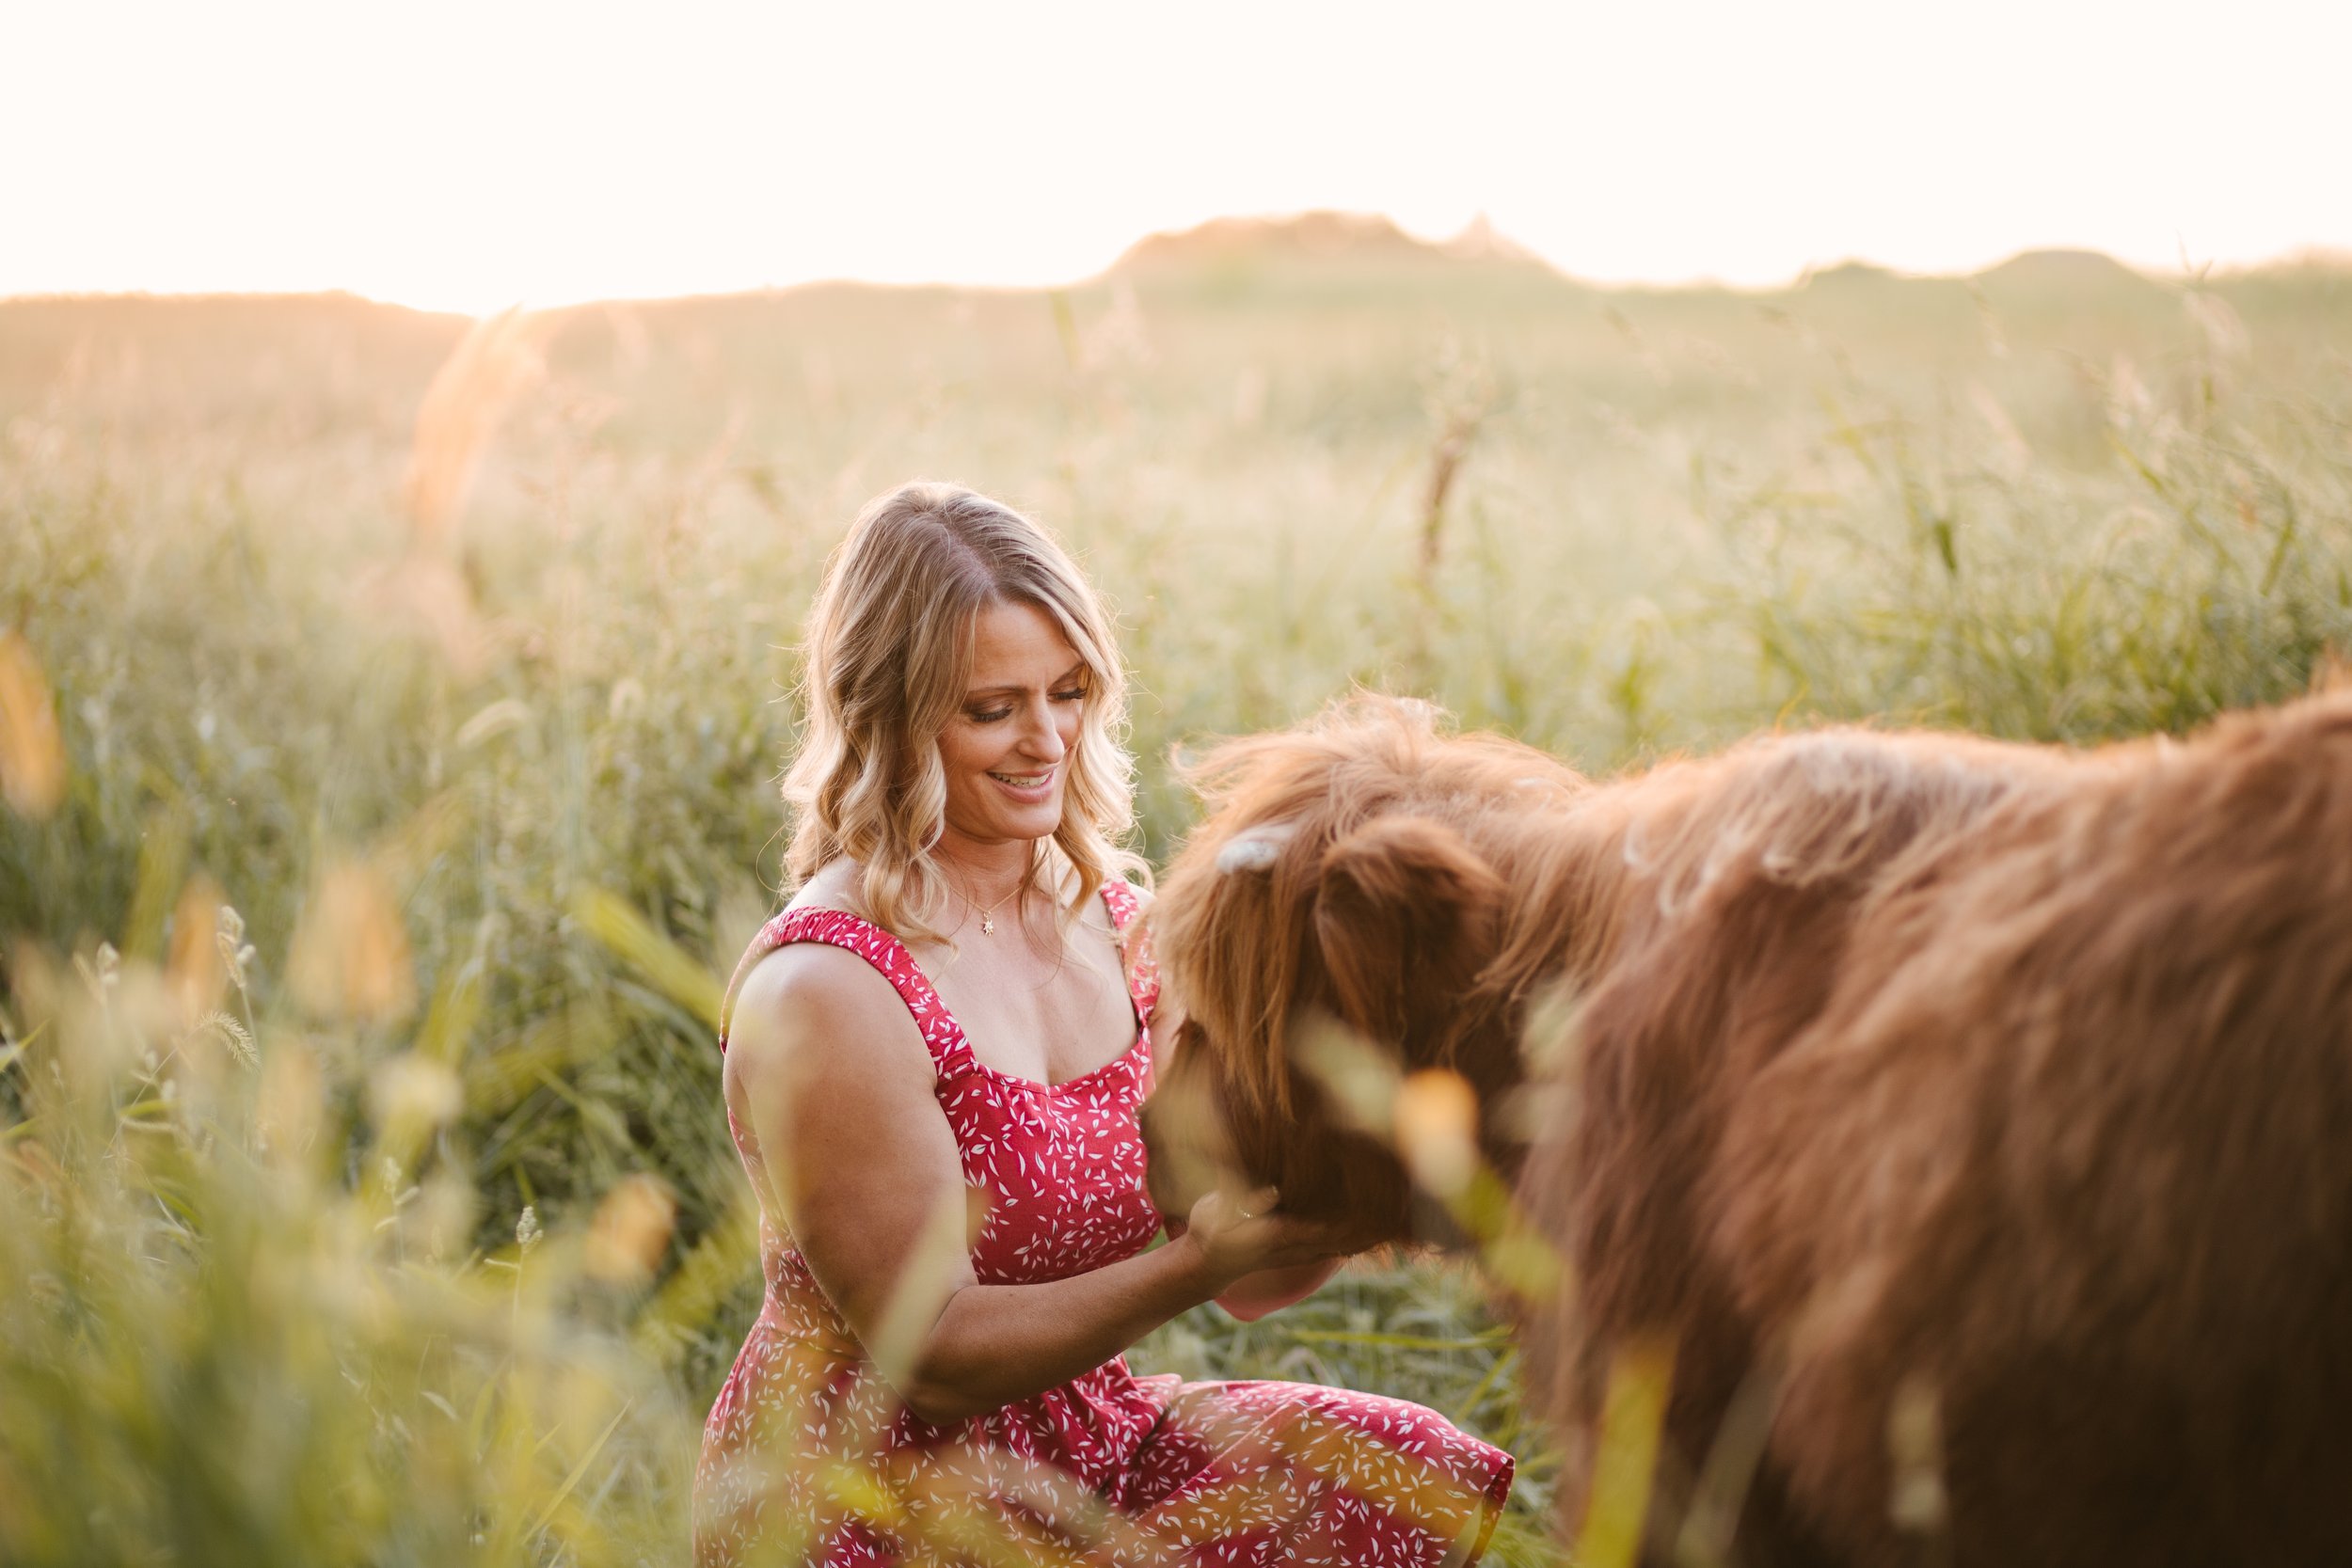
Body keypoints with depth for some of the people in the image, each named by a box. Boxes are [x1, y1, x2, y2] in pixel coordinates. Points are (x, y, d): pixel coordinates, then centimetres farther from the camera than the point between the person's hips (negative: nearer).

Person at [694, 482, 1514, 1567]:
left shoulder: (1117, 918, 3)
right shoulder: (820, 997, -18)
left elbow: (1247, 1281, 5)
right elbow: (935, 1355, -18)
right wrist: (1198, 1262, -28)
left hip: (1087, 1432, 7)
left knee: (1431, 1478, -13)